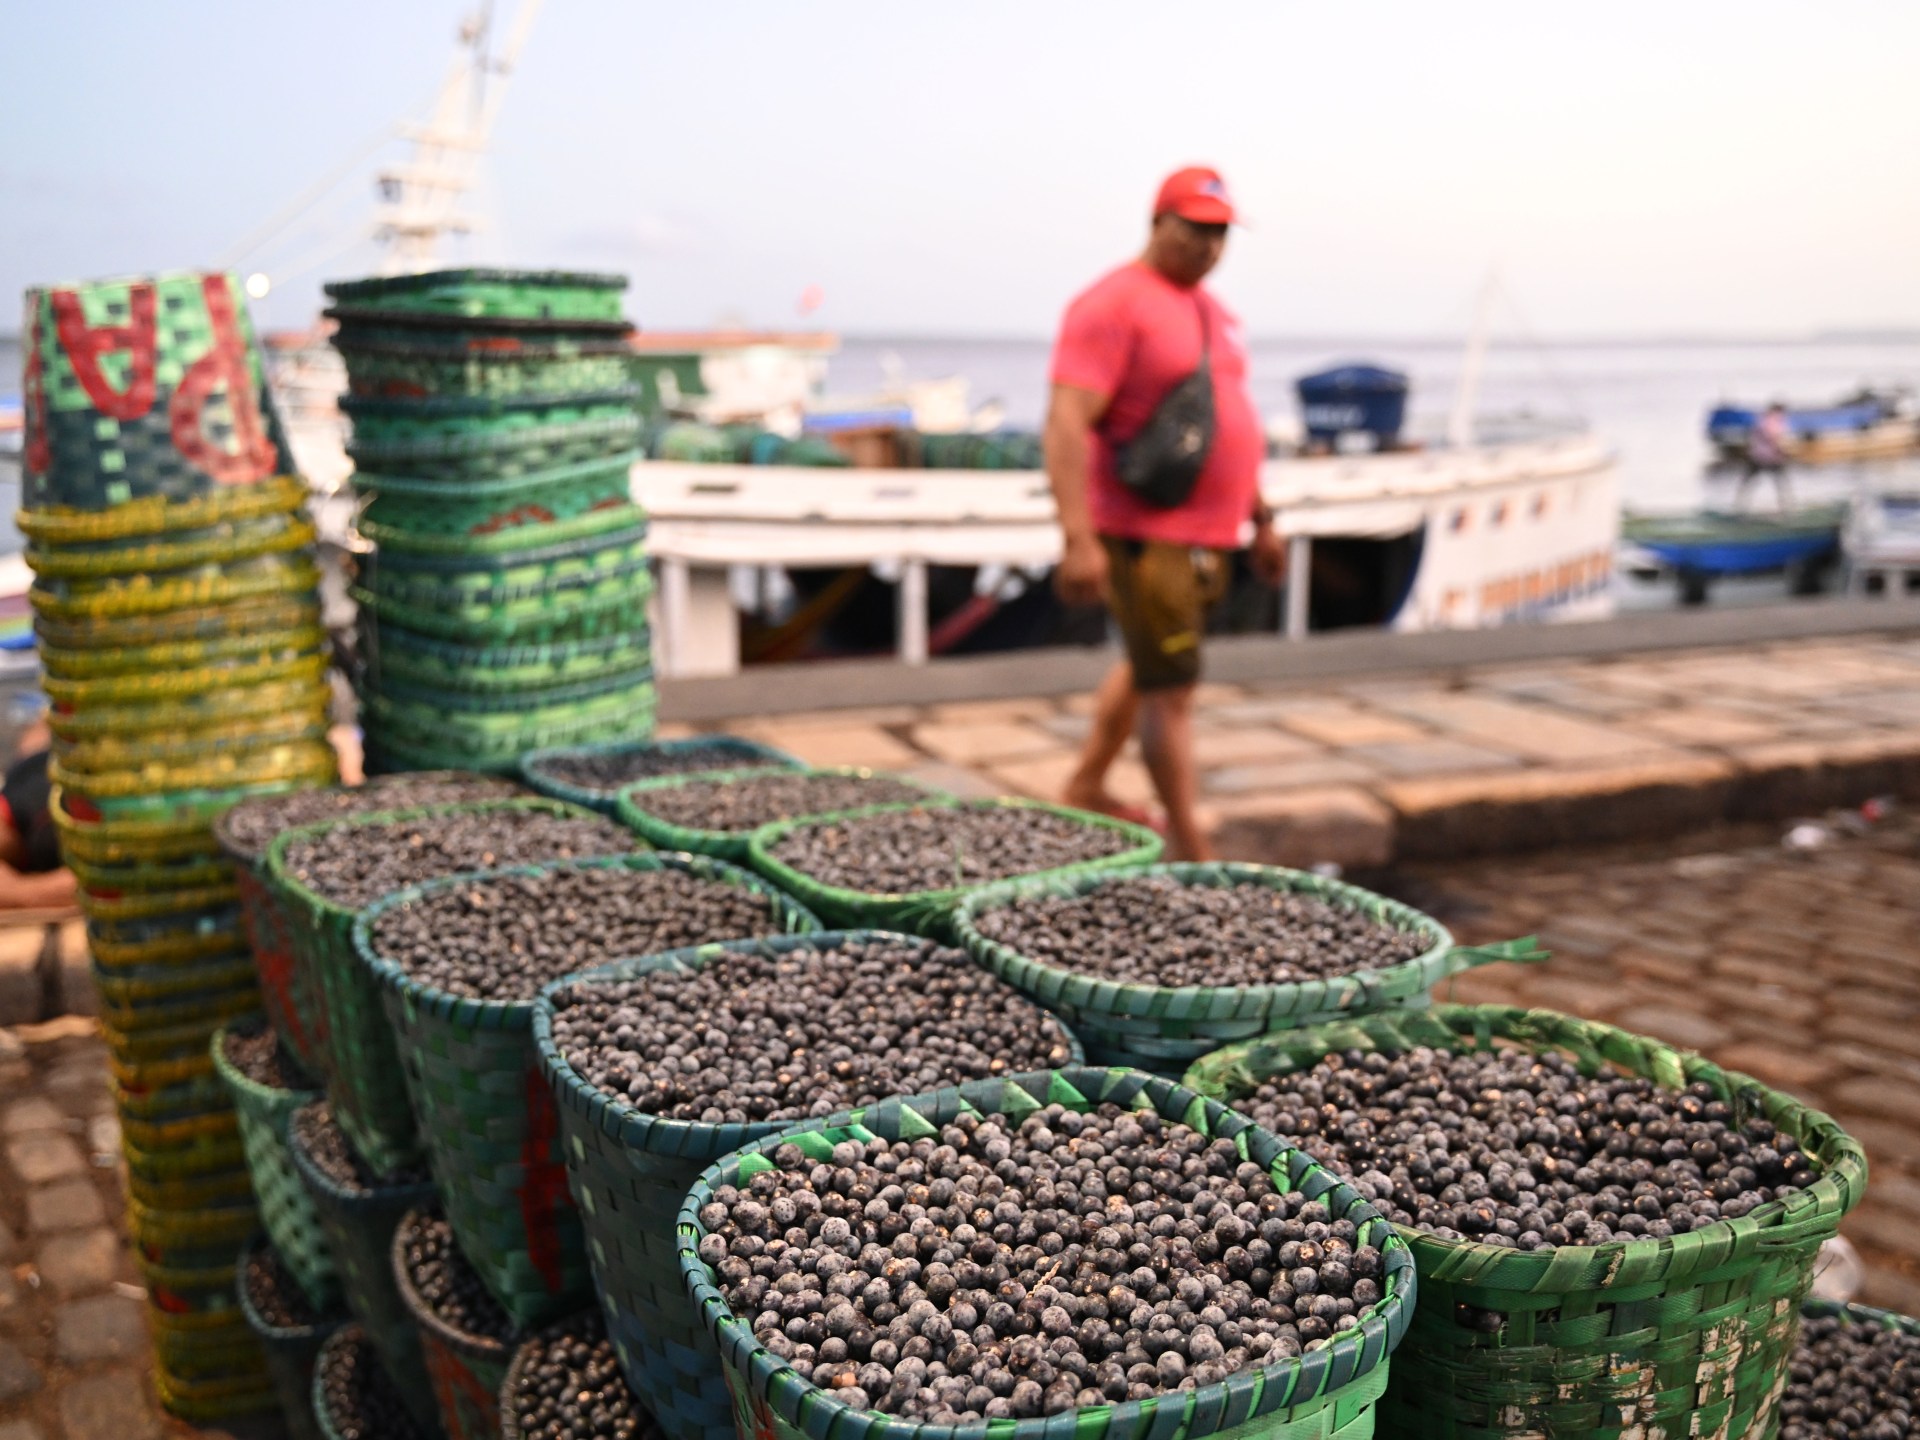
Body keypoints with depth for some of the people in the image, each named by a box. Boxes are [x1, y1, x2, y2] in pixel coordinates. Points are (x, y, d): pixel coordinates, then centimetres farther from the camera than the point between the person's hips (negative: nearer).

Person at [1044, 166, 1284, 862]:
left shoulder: (1212, 310, 16)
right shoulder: (1112, 304, -13)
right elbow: (1067, 424, -22)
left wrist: (1260, 519, 22)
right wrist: (1078, 539, -30)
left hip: (1208, 535, 9)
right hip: (1146, 535, -9)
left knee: (1146, 666, 21)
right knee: (1171, 691, -5)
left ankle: (1085, 788, 38)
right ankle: (1190, 852, 3)